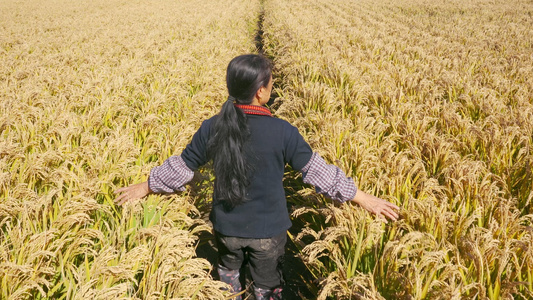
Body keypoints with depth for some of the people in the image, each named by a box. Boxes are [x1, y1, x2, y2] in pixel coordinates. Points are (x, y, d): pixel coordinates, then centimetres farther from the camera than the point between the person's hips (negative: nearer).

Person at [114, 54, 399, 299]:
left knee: (228, 271, 31)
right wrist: (362, 197, -3)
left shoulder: (212, 128, -14)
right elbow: (315, 169, -14)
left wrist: (144, 187, 14)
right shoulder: (283, 131, -21)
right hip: (268, 229, -2)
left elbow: (182, 166, -4)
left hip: (227, 225, 3)